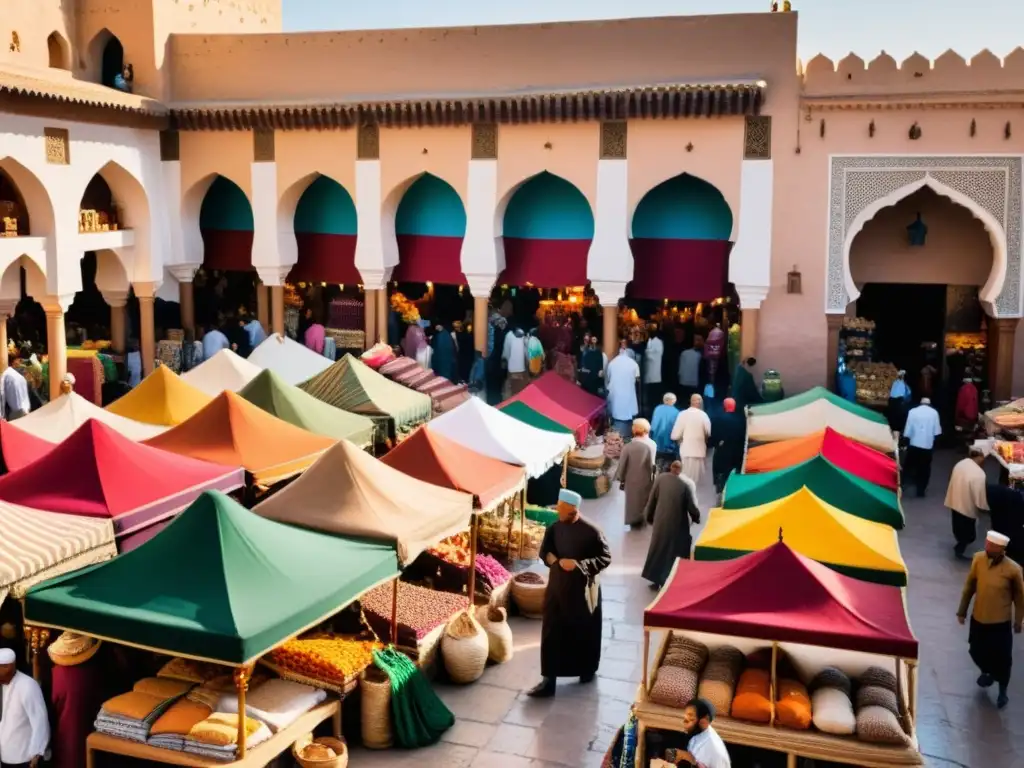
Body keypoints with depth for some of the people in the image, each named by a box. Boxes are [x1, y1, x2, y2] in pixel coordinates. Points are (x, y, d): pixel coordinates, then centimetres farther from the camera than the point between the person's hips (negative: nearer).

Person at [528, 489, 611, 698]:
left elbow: (605, 558, -12)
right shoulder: (555, 527, -2)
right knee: (552, 632, 2)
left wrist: (578, 564, -21)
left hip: (582, 589, -4)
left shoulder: (591, 531, -17)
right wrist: (557, 561, -10)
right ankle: (548, 679, 7)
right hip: (557, 585, 4)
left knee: (585, 631, 13)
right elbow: (544, 551, 11)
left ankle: (588, 669, 37)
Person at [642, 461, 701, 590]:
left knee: (659, 549, 14)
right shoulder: (688, 483, -11)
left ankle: (656, 579, 19)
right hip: (679, 524, -2)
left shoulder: (661, 478, -3)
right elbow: (692, 505, -9)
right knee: (675, 551, 10)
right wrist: (696, 518, 10)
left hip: (661, 521, 2)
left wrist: (649, 516, 16)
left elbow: (651, 500, 2)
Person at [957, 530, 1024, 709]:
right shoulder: (978, 559, -13)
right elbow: (969, 586, 0)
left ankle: (1002, 691, 34)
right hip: (978, 618, 3)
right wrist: (962, 611, 6)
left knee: (1002, 658, 9)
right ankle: (987, 673, 50)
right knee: (976, 652, 18)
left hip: (1000, 622, -3)